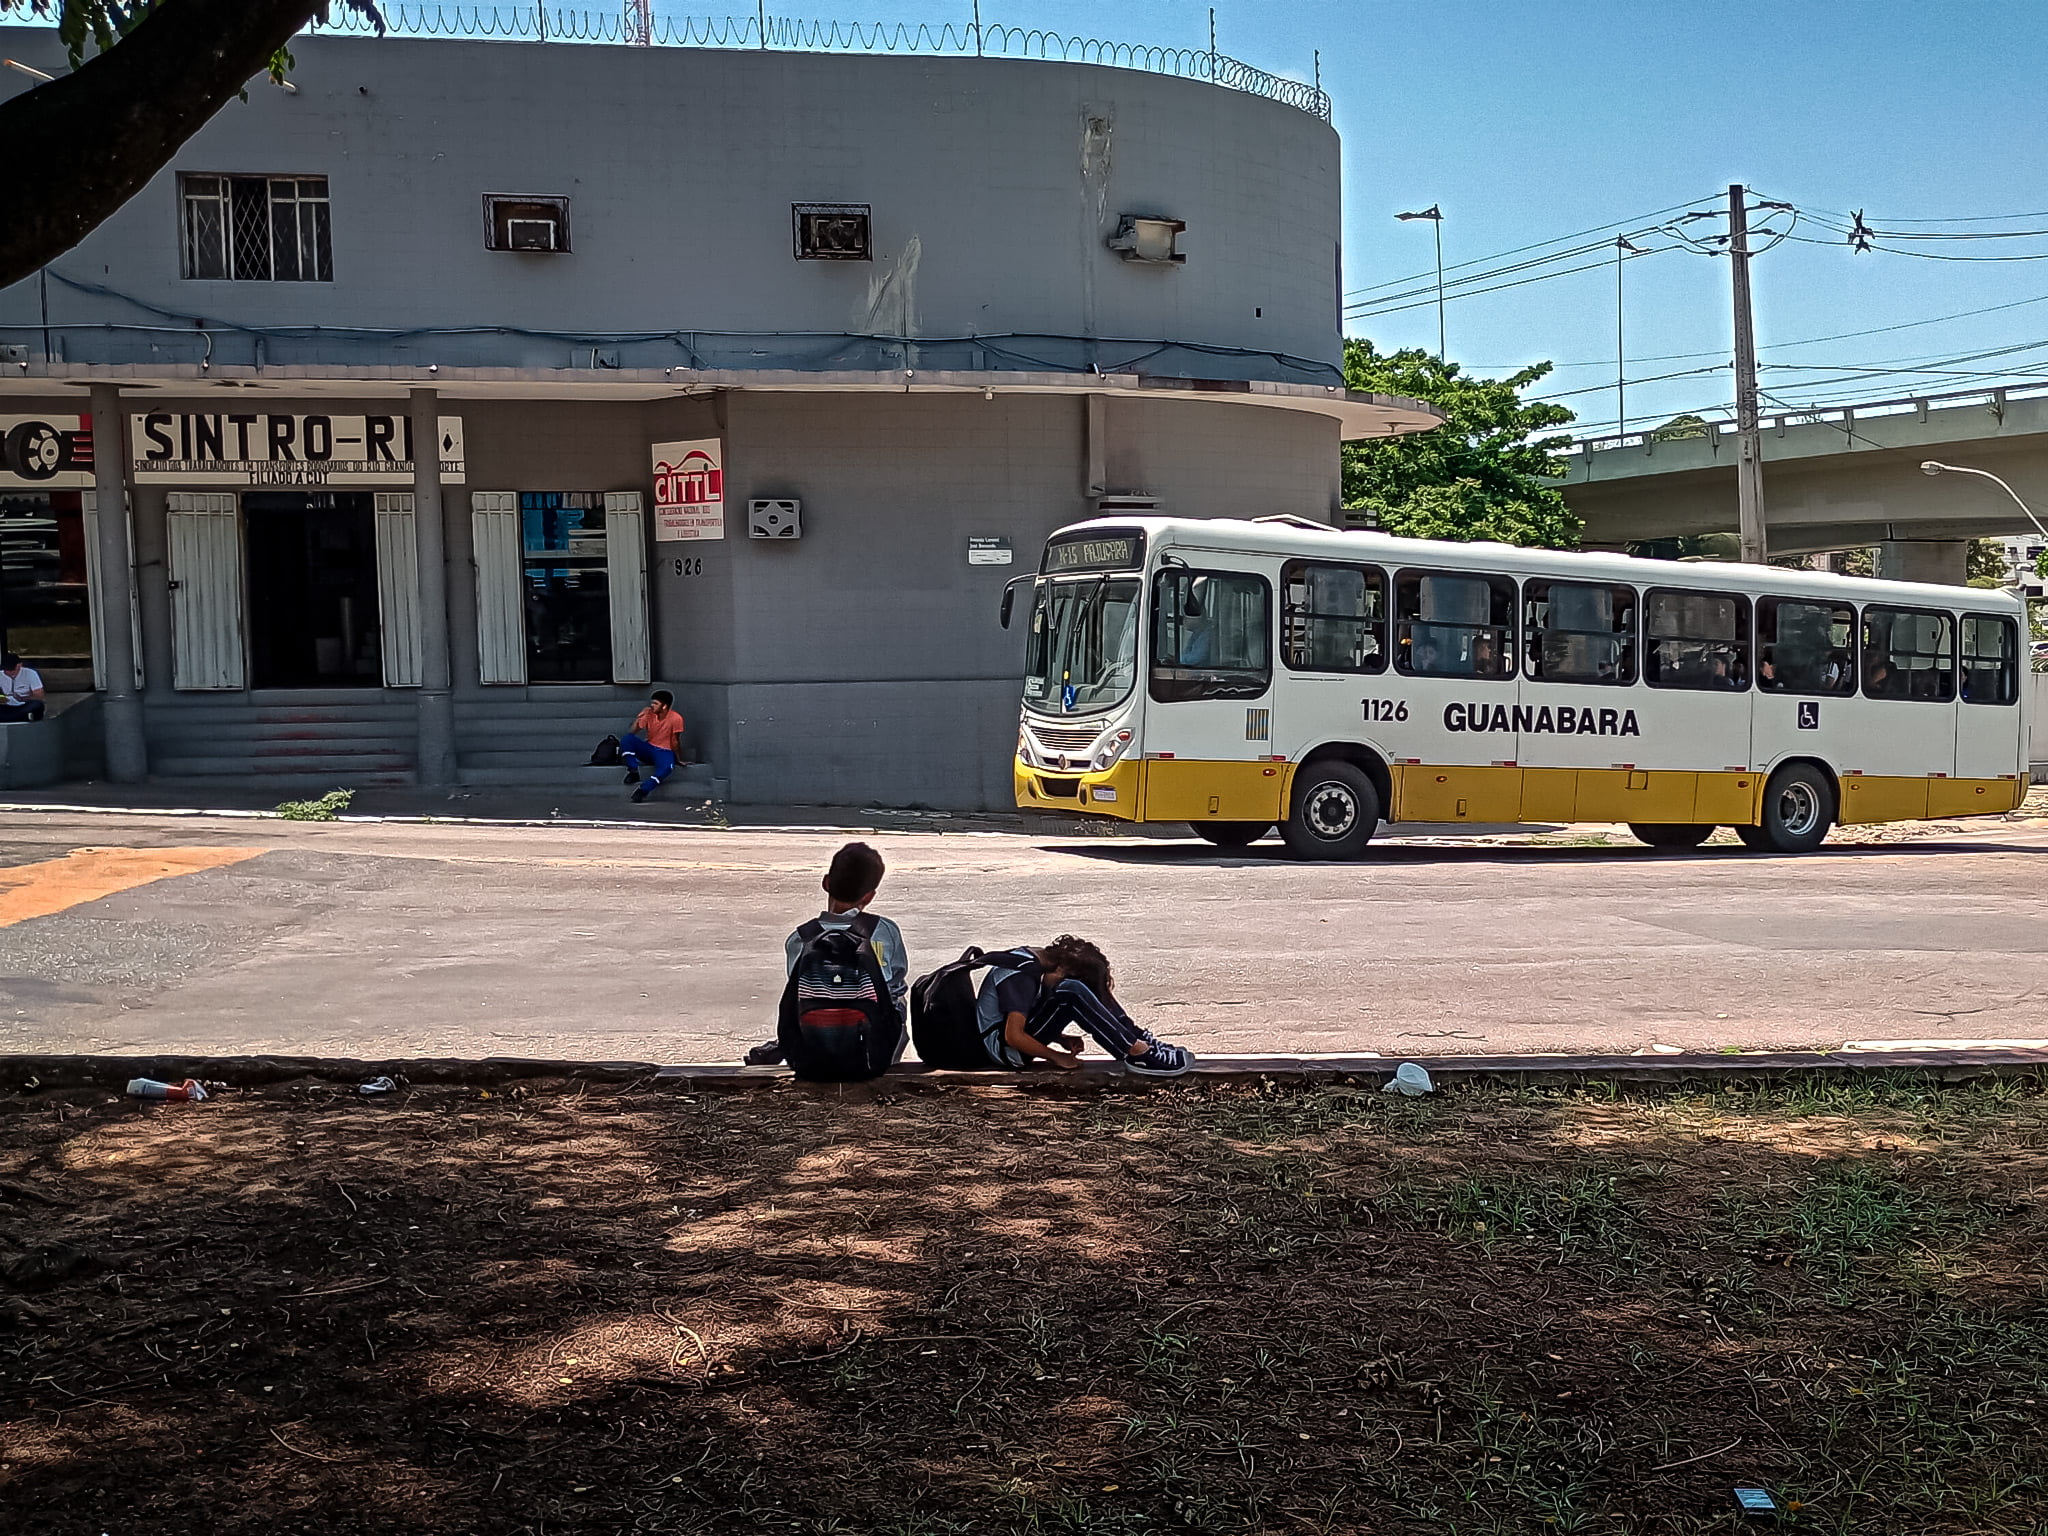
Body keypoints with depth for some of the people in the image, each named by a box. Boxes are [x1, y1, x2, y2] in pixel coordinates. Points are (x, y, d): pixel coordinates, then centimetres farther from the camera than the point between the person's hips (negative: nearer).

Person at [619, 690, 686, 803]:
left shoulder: (675, 718, -17)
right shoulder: (649, 714, -4)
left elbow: (675, 740, -8)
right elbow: (632, 732, -5)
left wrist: (677, 758, -3)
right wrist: (638, 718, -20)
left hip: (664, 752, -4)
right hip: (648, 747, 4)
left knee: (667, 767, -40)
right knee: (628, 738, -23)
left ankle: (642, 790, -34)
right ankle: (633, 772, -19)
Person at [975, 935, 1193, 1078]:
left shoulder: (1029, 957, 5)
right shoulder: (1021, 976, -23)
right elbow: (1013, 1036, -28)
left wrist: (1061, 1039, 2)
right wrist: (1056, 1056, -15)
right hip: (1002, 1046, -10)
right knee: (1071, 993, -29)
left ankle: (1138, 1039, -2)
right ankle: (1136, 1053, -23)